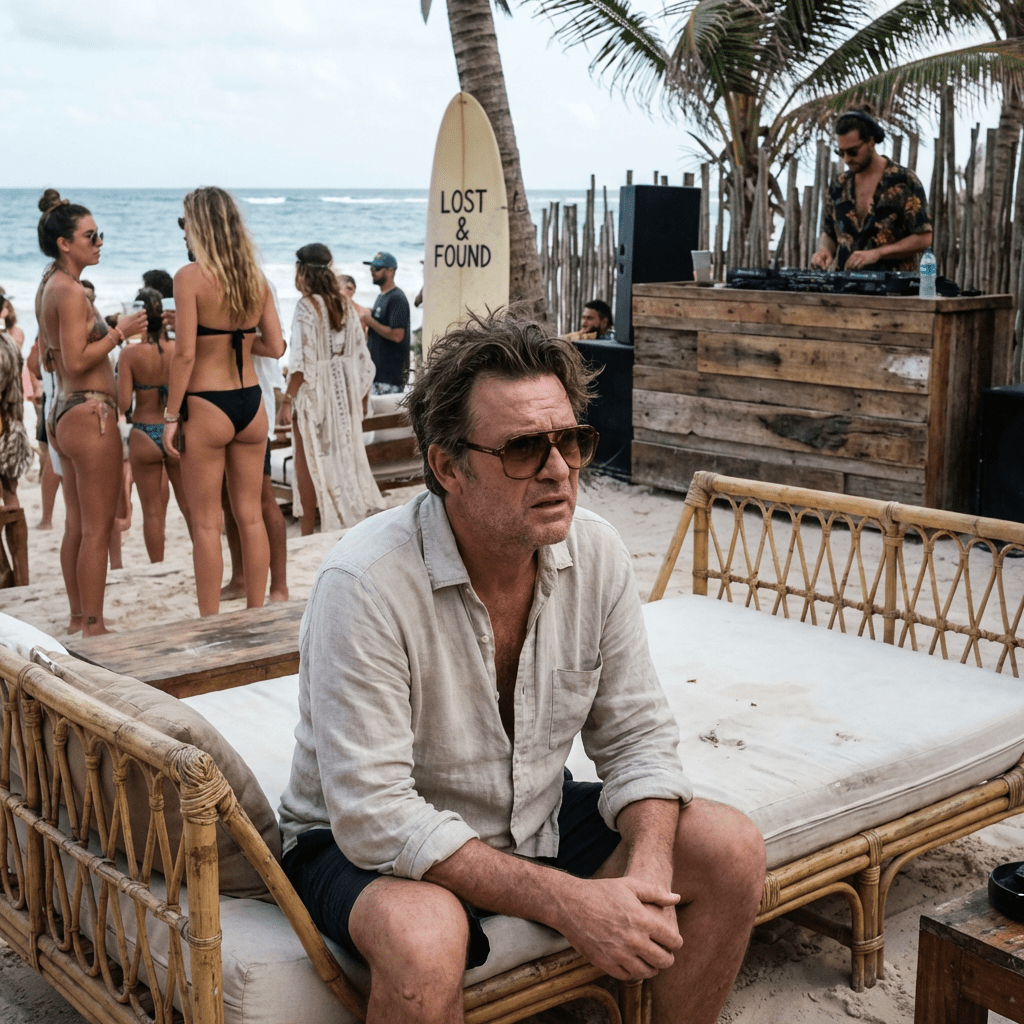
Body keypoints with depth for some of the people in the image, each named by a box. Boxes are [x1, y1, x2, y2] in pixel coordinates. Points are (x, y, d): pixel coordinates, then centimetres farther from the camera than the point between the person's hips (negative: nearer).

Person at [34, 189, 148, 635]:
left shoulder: (48, 287, 13)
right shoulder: (70, 291, -16)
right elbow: (77, 362, -21)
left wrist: (105, 333, 26)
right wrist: (119, 332, -14)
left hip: (63, 413, 10)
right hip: (89, 414, -10)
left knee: (76, 526, 15)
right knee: (97, 530, -4)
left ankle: (78, 619, 23)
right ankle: (93, 627, 1)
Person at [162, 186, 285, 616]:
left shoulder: (190, 277, -11)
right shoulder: (256, 278, 4)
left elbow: (185, 354, -14)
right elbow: (275, 347, 5)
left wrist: (171, 416, -8)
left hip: (207, 406, -5)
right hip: (250, 403, 5)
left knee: (206, 523, 4)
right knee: (250, 515, 12)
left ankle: (210, 623, 9)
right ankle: (256, 614, 19)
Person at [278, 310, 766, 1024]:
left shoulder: (598, 554, -10)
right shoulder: (366, 584, -28)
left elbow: (636, 736, -2)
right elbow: (373, 816, -30)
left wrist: (647, 874, -21)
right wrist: (568, 901, -31)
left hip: (537, 819, 6)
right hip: (372, 846, -5)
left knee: (733, 851, -7)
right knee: (423, 938, -38)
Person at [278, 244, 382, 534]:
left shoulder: (307, 306, -13)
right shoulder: (344, 304, 6)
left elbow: (302, 361, -19)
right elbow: (360, 355, 9)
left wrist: (288, 400, -16)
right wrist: (362, 395, 17)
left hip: (313, 391, -6)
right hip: (343, 391, 6)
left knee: (309, 464, 2)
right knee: (344, 456, 14)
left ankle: (308, 534, 5)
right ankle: (353, 517, 18)